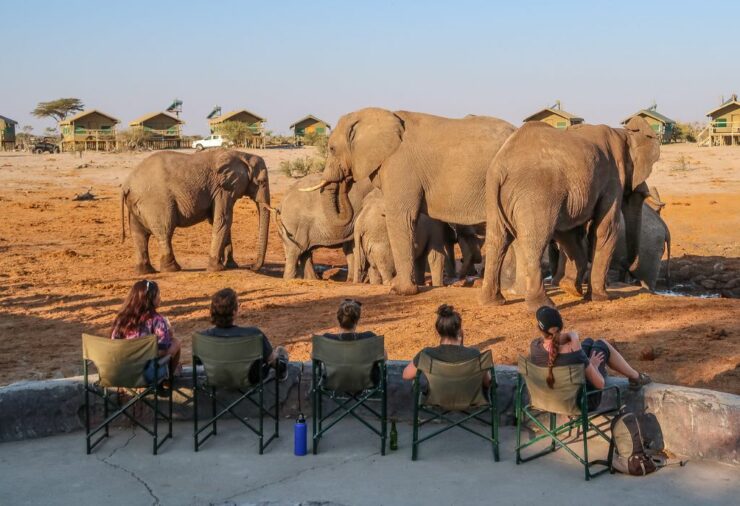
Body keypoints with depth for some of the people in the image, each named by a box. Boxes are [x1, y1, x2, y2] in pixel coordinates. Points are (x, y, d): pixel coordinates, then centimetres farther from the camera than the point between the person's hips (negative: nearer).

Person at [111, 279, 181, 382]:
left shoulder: (121, 317, -1)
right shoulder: (155, 320, -18)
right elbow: (164, 350, -17)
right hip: (147, 372, -6)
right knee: (175, 343, 16)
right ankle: (170, 376, 35)